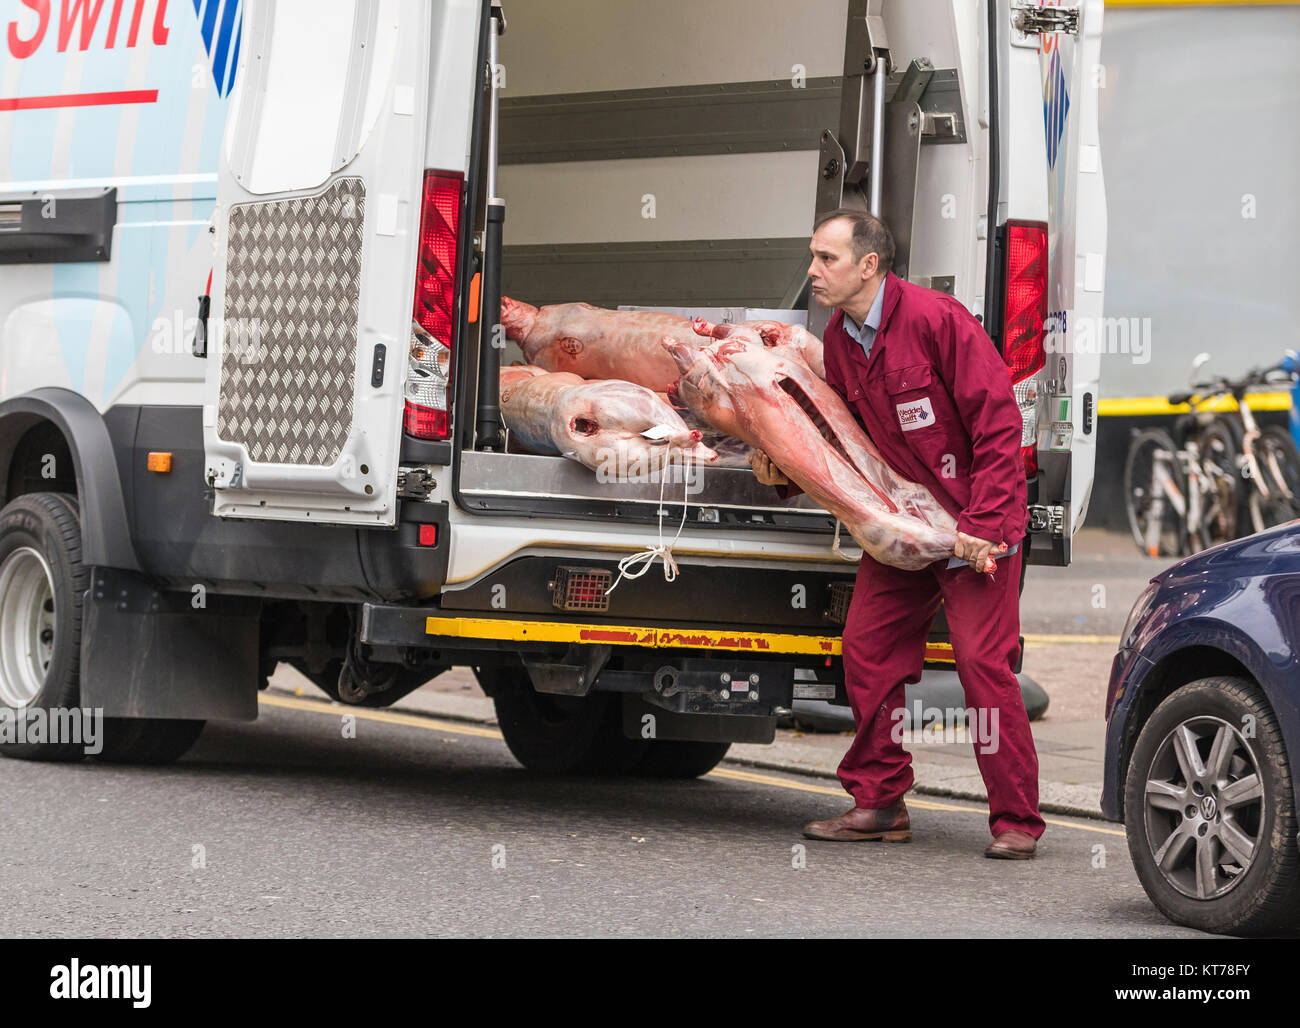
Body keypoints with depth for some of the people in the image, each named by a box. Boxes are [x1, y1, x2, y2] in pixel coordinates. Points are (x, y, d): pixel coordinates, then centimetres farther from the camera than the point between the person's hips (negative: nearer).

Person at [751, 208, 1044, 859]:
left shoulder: (936, 319, -18)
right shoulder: (839, 339, 5)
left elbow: (998, 423, -17)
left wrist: (981, 525, -21)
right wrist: (789, 472, -2)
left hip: (976, 520, -7)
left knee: (983, 659, -12)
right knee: (867, 647, 1)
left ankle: (1016, 821, -5)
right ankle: (879, 804, 12)